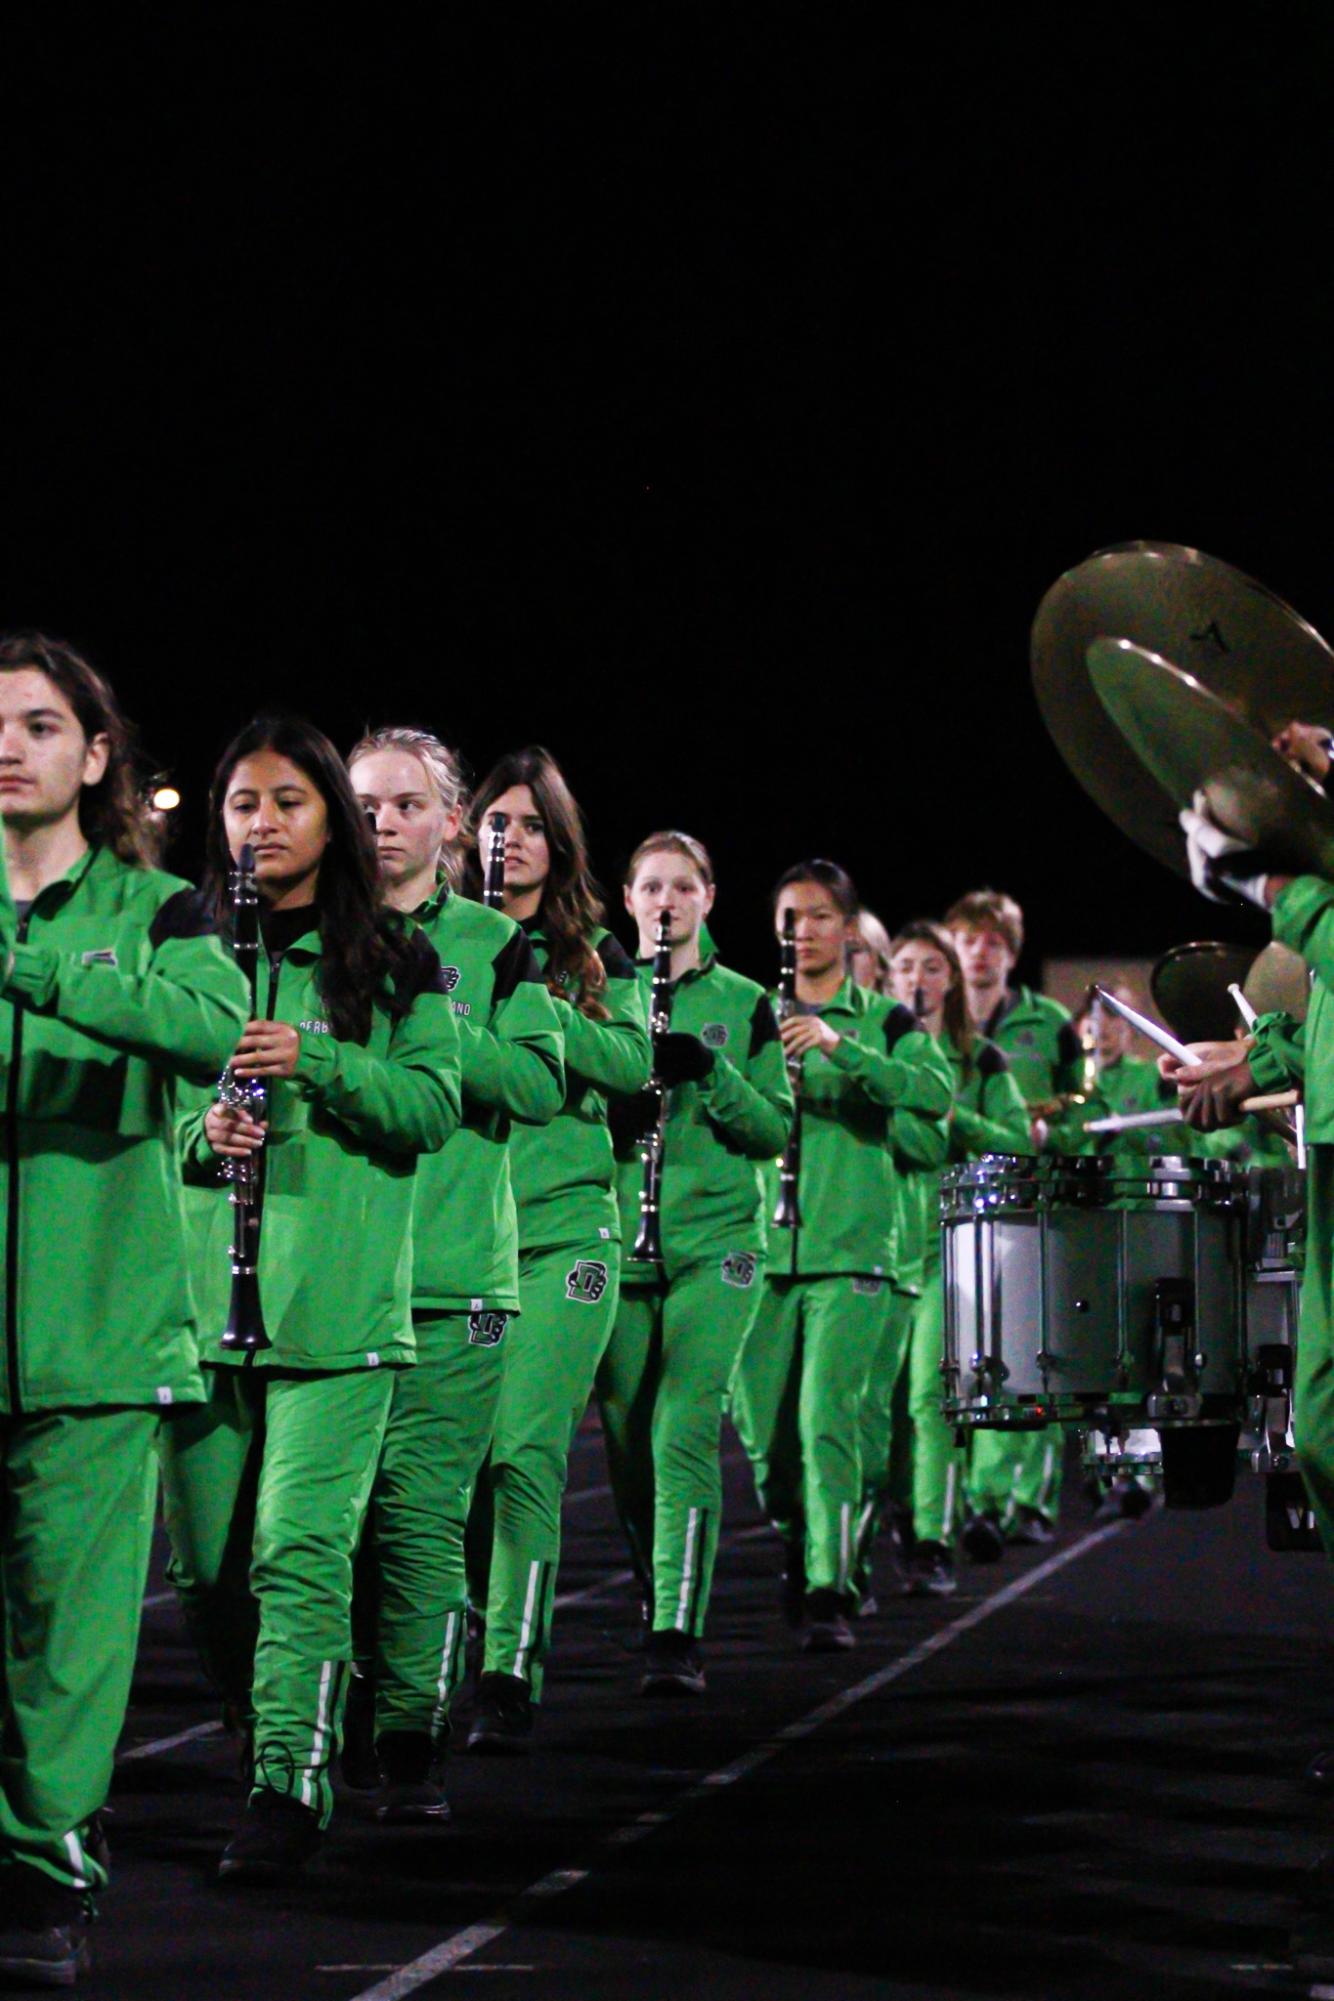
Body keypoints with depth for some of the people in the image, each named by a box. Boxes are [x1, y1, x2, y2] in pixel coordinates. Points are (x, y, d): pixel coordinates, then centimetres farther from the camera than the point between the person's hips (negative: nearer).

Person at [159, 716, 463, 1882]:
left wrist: (317, 1061, -14)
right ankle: (263, 1736, 24)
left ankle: (290, 1786, -13)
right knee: (208, 1567, 5)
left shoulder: (392, 963, 7)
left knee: (300, 1548, -13)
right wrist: (195, 1128, -8)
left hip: (338, 1301, -3)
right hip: (199, 1293, 3)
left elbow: (435, 1106, 0)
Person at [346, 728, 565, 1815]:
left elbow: (540, 1086, -3)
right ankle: (353, 1711, 20)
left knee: (420, 1510, -7)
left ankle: (412, 1737, -4)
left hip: (451, 1269, -2)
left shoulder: (494, 943, 7)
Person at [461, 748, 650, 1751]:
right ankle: (457, 1652, 17)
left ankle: (512, 1672, -12)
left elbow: (634, 1061, -5)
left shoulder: (593, 951, 9)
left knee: (525, 1446, -11)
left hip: (564, 1226, -1)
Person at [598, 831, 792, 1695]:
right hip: (618, 1244, 3)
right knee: (628, 1444, 6)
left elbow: (777, 1129, 3)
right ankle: (657, 1606, 26)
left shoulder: (744, 1004, 7)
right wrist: (617, 1098, -10)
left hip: (715, 1244, -2)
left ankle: (679, 1635, -21)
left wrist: (709, 1074, -13)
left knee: (685, 1433, -16)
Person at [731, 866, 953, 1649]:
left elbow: (936, 1093, -13)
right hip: (764, 1249, 3)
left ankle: (831, 1592, -17)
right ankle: (800, 1551, 30)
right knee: (764, 1429, 5)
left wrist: (841, 1048, -25)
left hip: (852, 1250, -3)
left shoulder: (885, 1021, 6)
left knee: (828, 1416, -16)